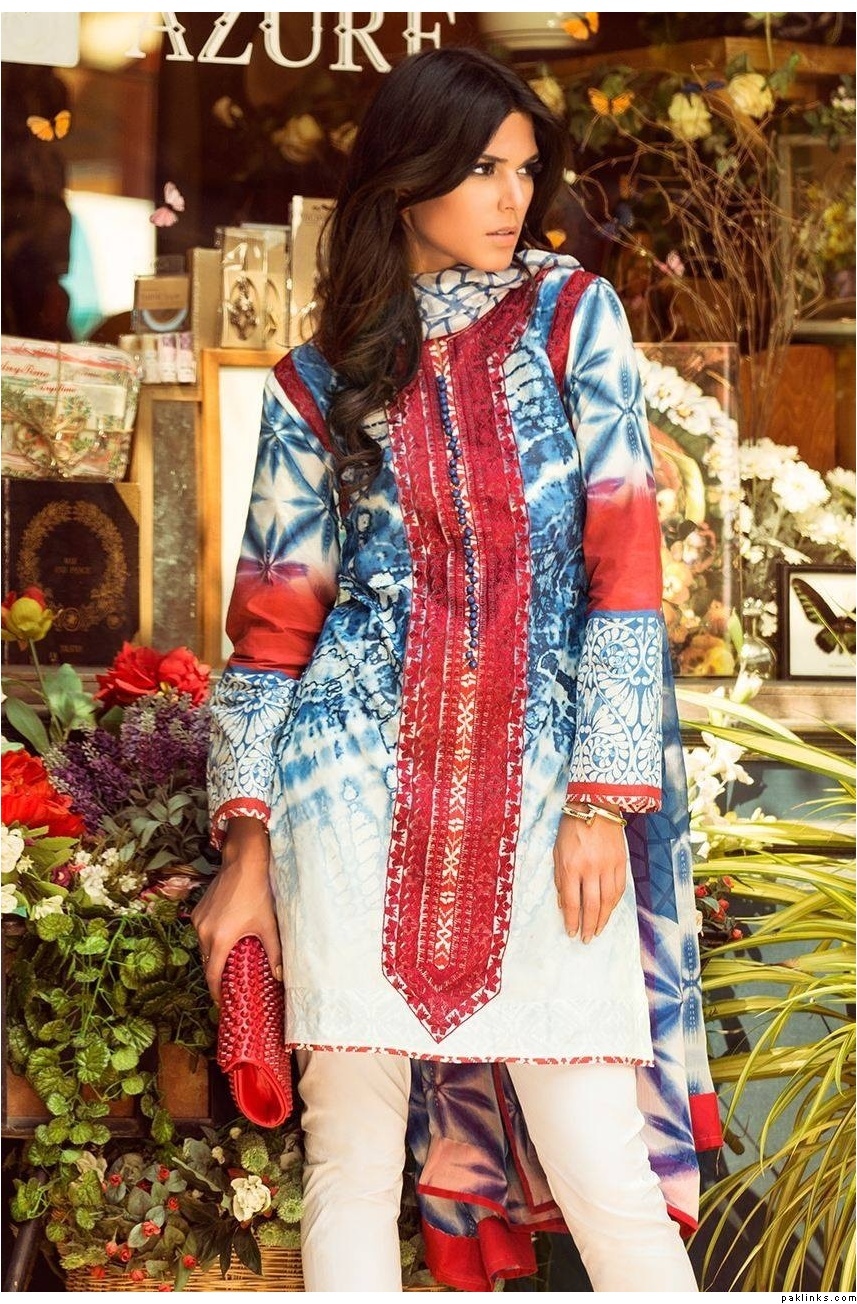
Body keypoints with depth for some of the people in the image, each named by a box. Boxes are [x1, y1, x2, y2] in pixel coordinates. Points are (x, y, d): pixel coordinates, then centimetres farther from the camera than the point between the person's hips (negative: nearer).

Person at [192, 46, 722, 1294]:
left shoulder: (574, 314, 7)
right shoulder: (319, 384, 9)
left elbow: (622, 568, 0)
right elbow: (273, 625, 10)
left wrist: (602, 802, -8)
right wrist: (248, 849, 4)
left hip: (543, 777, -1)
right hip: (361, 774, 1)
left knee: (600, 1166, -7)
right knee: (352, 1154, -1)